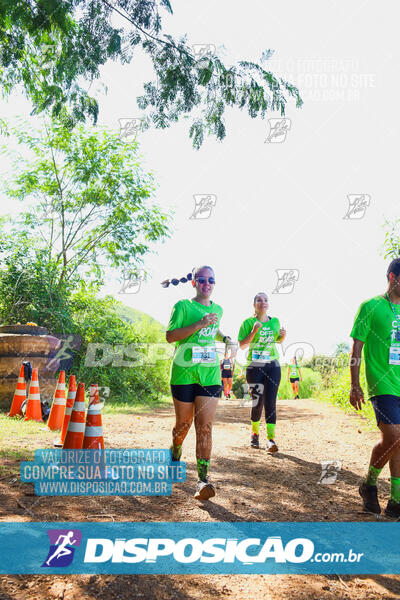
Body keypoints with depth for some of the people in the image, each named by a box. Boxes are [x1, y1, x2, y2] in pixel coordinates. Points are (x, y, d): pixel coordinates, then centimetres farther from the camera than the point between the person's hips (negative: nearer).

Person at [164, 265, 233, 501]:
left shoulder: (218, 309, 14)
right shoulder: (183, 306, -1)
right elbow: (170, 336, -11)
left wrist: (225, 338, 13)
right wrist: (199, 325, -19)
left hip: (210, 373, 3)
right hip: (184, 372, -3)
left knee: (205, 426, -6)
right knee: (184, 423, 10)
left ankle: (203, 479, -5)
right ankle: (176, 451, 42)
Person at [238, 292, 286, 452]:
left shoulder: (275, 321, 9)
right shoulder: (248, 322, -2)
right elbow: (242, 345, -5)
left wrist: (283, 335, 1)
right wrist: (254, 331, -17)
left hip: (273, 366, 2)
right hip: (254, 367, -2)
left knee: (270, 402, -5)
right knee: (257, 402, 1)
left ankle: (271, 440, -5)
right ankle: (255, 433, 24)